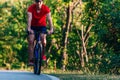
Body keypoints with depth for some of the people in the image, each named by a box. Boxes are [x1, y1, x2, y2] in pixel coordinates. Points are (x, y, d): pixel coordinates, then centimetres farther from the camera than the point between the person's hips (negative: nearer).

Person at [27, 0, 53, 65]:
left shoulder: (46, 8, -21)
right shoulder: (31, 8, -22)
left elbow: (49, 18, -30)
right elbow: (29, 18, -33)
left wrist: (51, 29, -44)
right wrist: (29, 28, -48)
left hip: (42, 26, 0)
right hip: (33, 26, 0)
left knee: (43, 37, -26)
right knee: (31, 41, -17)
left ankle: (43, 54, -4)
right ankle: (30, 60, -12)